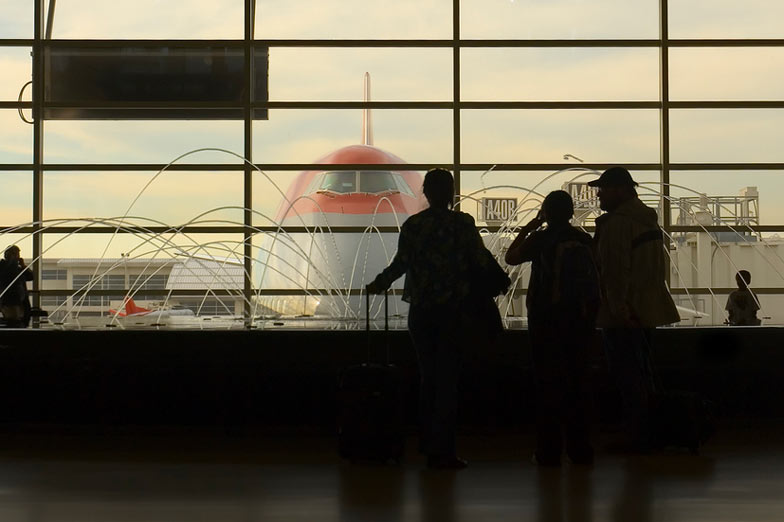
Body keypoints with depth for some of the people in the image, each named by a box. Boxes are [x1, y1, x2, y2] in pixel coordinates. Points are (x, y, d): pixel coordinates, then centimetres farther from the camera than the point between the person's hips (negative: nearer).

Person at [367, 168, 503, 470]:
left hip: (420, 311, 3)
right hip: (453, 311, -3)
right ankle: (443, 451, -1)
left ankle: (428, 444, 22)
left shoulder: (412, 225, 1)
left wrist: (377, 285, 10)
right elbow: (481, 263, -8)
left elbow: (401, 263, -4)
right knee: (447, 380, 1)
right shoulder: (463, 223, -5)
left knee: (428, 376, 15)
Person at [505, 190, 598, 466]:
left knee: (548, 382, 2)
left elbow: (511, 256, 8)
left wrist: (526, 229, 16)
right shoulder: (584, 240, 0)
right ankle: (579, 448, 11)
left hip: (545, 319, -2)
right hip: (578, 319, 2)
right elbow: (594, 281, 3)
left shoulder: (540, 239, -7)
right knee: (577, 382, 9)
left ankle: (549, 451, 2)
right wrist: (591, 318, 12)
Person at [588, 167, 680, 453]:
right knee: (643, 375, 16)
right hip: (648, 310, 10)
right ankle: (651, 436, 22)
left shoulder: (616, 222, -15)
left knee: (629, 377, -6)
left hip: (622, 314, -10)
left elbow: (615, 270, -22)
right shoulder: (649, 218, 15)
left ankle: (639, 438, -3)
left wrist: (618, 308, -24)